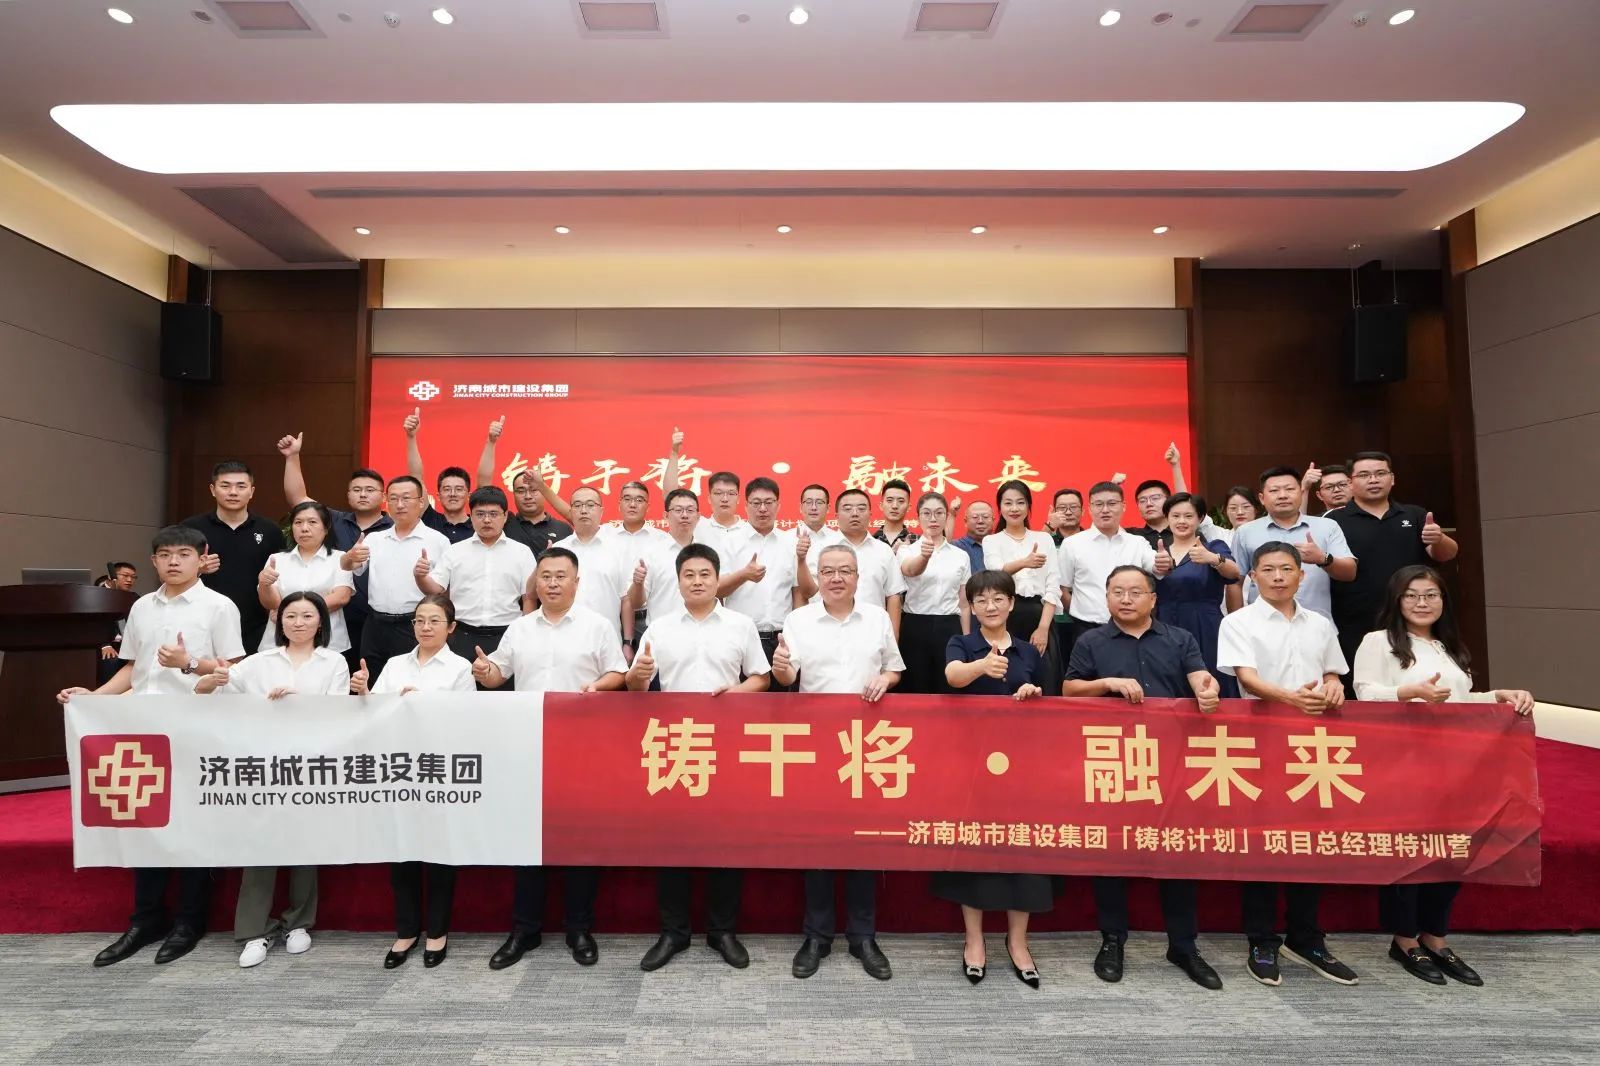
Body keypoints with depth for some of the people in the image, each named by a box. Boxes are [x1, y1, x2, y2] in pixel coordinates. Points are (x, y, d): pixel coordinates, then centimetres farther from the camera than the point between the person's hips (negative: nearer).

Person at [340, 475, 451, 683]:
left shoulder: (437, 540, -1)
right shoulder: (374, 539, 12)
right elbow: (346, 567, 1)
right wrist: (350, 556, -20)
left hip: (414, 627, -4)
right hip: (376, 626, 4)